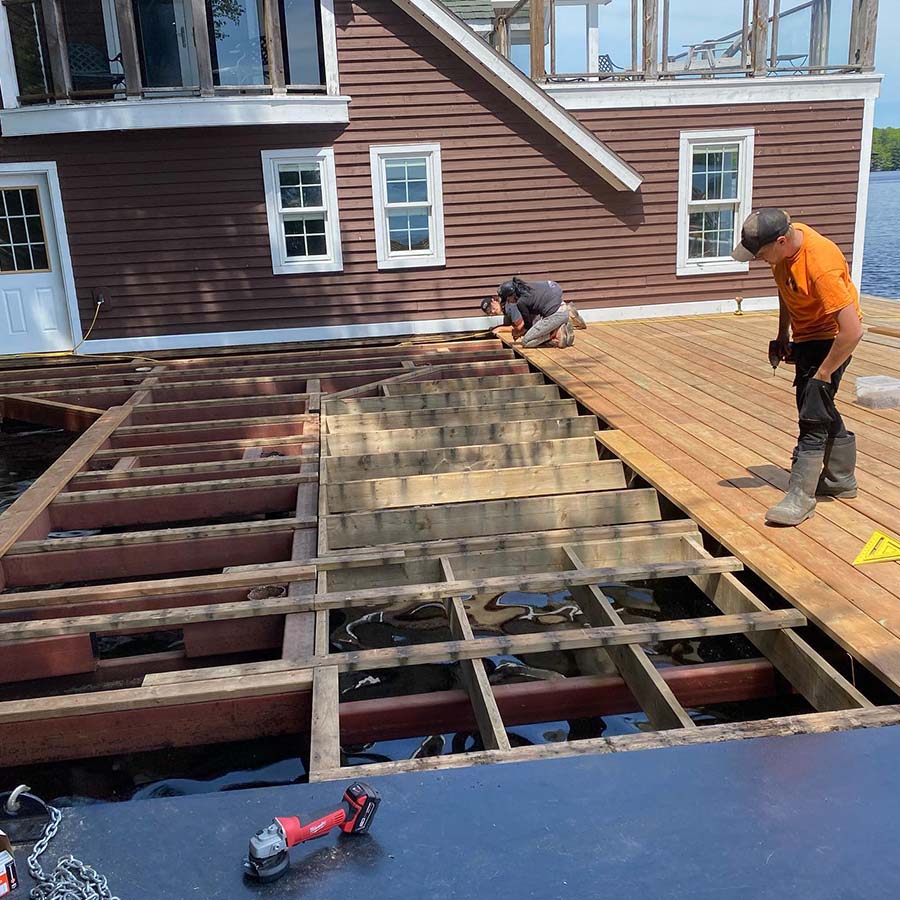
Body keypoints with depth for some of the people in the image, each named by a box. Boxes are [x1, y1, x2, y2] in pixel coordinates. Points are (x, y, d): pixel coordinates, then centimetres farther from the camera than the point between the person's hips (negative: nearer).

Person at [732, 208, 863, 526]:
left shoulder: (820, 266, -35)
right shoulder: (784, 241, -10)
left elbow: (852, 331, -35)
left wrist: (823, 374, -26)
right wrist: (783, 332, 9)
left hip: (831, 338, -9)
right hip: (805, 335, 9)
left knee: (813, 415, -10)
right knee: (822, 409, 19)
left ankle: (800, 498, -5)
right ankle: (841, 480, 36)